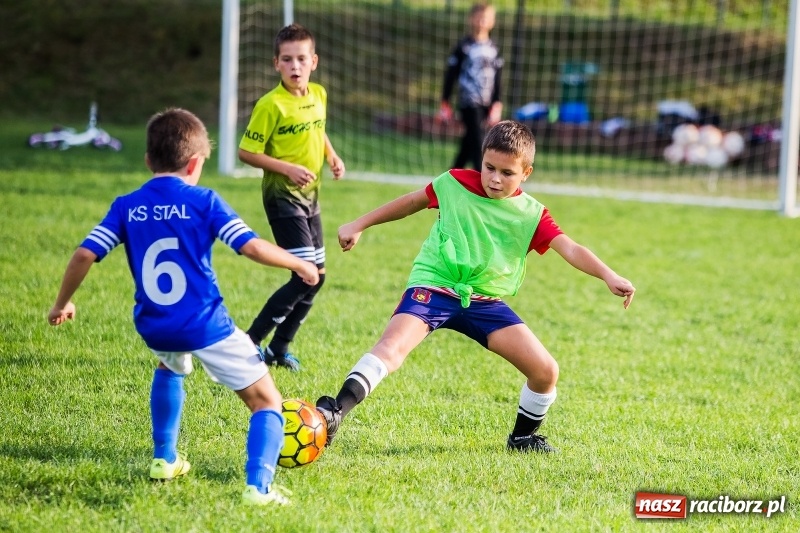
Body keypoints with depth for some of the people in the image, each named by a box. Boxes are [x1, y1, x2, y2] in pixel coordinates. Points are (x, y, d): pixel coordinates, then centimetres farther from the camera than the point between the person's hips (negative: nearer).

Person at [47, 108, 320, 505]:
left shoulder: (127, 207, 5)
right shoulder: (203, 201, -5)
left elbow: (85, 254, -1)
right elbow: (251, 247, -11)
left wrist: (62, 303, 14)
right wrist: (299, 264, 5)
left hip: (154, 327, 5)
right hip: (206, 325, -5)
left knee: (170, 368, 41)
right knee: (267, 403, 3)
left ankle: (165, 458, 40)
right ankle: (259, 486, -18)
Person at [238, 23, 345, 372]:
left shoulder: (319, 95, 4)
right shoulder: (271, 105, -17)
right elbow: (246, 152, -15)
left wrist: (332, 157, 6)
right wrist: (287, 169, -22)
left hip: (309, 196, 8)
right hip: (283, 196, -8)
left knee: (316, 276, 10)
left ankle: (279, 348, 22)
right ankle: (250, 341, -6)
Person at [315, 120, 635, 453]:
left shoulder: (532, 216, -3)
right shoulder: (454, 184, -4)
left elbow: (570, 250, -14)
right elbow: (412, 202, 13)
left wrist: (608, 276, -31)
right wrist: (359, 225, 19)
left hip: (486, 301, 3)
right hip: (433, 288, -3)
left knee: (546, 371, -4)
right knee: (391, 348, -30)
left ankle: (523, 437, 21)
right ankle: (334, 415, -33)